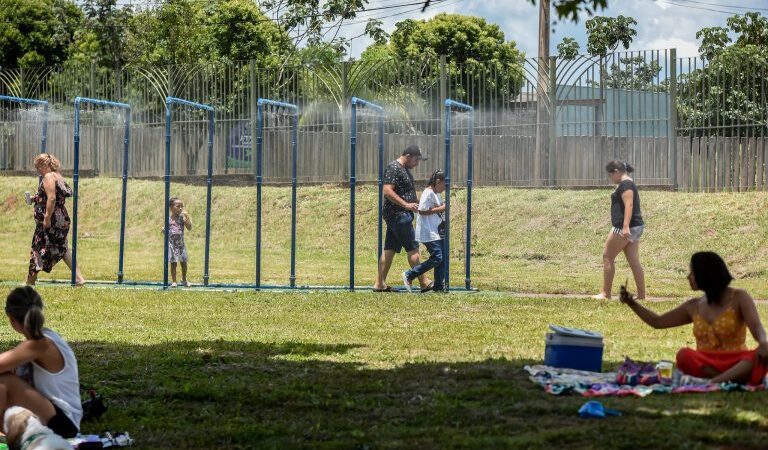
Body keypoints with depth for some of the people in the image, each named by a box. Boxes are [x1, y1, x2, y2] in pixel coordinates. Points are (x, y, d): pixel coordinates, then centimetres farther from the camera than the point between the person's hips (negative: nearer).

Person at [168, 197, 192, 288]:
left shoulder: (182, 217, -3)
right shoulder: (168, 219, -2)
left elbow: (189, 228, -11)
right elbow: (166, 230, 8)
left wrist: (187, 217, -19)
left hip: (180, 243, 1)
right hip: (172, 243, -1)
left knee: (183, 262, 6)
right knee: (173, 263, 2)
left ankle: (184, 279, 27)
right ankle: (174, 282, 9)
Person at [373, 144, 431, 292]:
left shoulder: (404, 169, 18)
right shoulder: (393, 168, -14)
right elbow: (387, 191, -23)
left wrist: (414, 204, 19)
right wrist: (406, 204, -27)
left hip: (400, 215, 10)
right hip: (398, 214, -10)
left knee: (389, 249, 8)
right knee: (413, 248, -6)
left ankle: (380, 284, 9)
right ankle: (424, 283, -2)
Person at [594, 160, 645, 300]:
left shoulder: (625, 185, -12)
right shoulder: (628, 184, 20)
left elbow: (629, 205, -23)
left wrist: (625, 227, -31)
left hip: (624, 228, -10)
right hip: (635, 227, 10)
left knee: (608, 256, 0)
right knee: (634, 261, 6)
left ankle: (605, 293, 3)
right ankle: (641, 295, 3)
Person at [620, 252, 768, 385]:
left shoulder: (739, 298, 1)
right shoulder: (694, 307, 14)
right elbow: (657, 322, 25)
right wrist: (631, 303, 17)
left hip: (738, 364, -3)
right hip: (706, 365, 3)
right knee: (685, 355, -32)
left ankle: (713, 382, -51)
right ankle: (735, 379, -39)